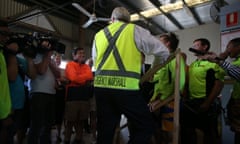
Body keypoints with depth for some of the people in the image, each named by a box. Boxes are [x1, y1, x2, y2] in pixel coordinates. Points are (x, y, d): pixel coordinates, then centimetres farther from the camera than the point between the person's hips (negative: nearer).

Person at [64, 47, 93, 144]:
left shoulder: (86, 66, 19)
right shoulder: (70, 65, 3)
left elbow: (90, 76, 1)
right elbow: (73, 78, -12)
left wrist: (79, 78, -9)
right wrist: (86, 78, -1)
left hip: (84, 95, 5)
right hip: (73, 94, -5)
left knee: (81, 120, 11)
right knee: (70, 120, 1)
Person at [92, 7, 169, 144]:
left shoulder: (99, 35, 18)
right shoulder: (135, 30, 5)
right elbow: (163, 52, 8)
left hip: (101, 86, 6)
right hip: (126, 87, -5)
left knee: (105, 131, 14)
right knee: (146, 125, 10)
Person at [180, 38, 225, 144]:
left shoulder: (213, 63, -8)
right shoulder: (192, 65, 13)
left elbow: (219, 84, -14)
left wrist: (207, 103, -18)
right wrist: (185, 97, 7)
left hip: (205, 104, -7)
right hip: (190, 103, 7)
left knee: (209, 134, 9)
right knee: (187, 132, 16)